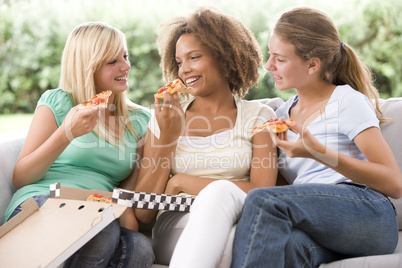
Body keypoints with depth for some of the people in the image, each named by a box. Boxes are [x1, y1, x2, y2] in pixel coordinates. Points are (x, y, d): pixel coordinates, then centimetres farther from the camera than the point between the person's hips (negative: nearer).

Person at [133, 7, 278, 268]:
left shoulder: (258, 116, 10)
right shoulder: (166, 119, 13)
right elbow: (143, 213, 6)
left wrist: (182, 181, -5)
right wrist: (168, 136, -3)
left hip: (236, 226, 1)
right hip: (176, 228, 0)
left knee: (220, 191, -35)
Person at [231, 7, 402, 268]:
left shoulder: (347, 101, 4)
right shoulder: (282, 114, 23)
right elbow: (282, 186, 27)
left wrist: (320, 153, -15)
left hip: (366, 210, -4)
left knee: (263, 201, -31)